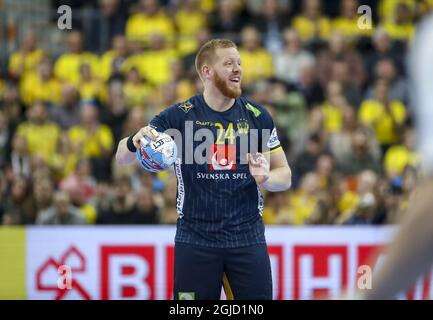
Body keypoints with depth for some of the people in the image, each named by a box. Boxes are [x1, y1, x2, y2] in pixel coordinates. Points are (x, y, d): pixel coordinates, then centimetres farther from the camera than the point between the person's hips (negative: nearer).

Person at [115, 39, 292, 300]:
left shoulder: (257, 116, 4)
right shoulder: (179, 116, -4)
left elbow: (284, 176, 9)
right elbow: (122, 158, -6)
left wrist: (265, 177, -15)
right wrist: (135, 142, -30)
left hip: (248, 239, 2)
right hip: (195, 238, -2)